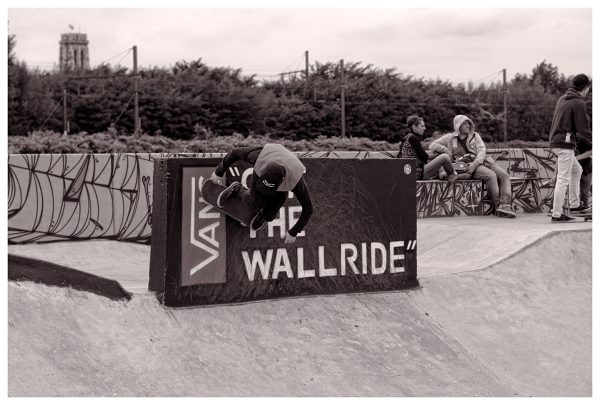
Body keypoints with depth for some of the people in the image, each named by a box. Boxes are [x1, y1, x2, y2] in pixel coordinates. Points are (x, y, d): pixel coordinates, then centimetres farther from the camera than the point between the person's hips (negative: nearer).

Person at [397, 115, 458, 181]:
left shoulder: (406, 137, 15)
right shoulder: (413, 138, -13)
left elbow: (399, 156, 18)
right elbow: (424, 157, -15)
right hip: (418, 173, -10)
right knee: (444, 157, -7)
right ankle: (453, 174, 14)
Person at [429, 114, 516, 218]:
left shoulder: (475, 136, 19)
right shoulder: (450, 138, 12)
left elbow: (481, 150, 3)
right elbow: (432, 145, 11)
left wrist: (475, 163, -16)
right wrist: (446, 150, -6)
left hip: (481, 162, 4)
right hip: (466, 165, -4)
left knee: (504, 175, -19)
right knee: (491, 175, -31)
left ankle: (505, 205, -31)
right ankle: (498, 205, -25)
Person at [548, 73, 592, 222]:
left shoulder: (562, 99, 14)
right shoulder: (578, 103, -12)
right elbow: (584, 128, -12)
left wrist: (578, 138, 24)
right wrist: (591, 145, 2)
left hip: (555, 142, 9)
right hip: (565, 144, -9)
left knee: (577, 170, 22)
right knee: (563, 179, -5)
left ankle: (574, 204, 26)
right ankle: (557, 214, -3)